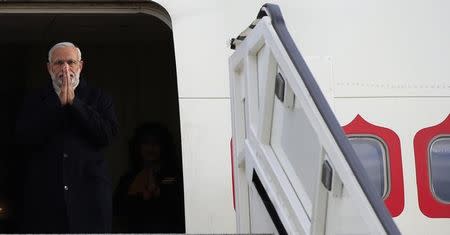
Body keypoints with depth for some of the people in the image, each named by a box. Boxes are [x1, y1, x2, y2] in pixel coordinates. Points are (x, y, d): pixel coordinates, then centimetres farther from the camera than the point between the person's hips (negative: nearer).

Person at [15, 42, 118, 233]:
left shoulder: (98, 98, 10)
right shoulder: (34, 101, 10)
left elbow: (106, 135, -5)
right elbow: (23, 138, -4)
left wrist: (74, 102, -8)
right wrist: (59, 104, -8)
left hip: (89, 194, 0)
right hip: (44, 194, 0)